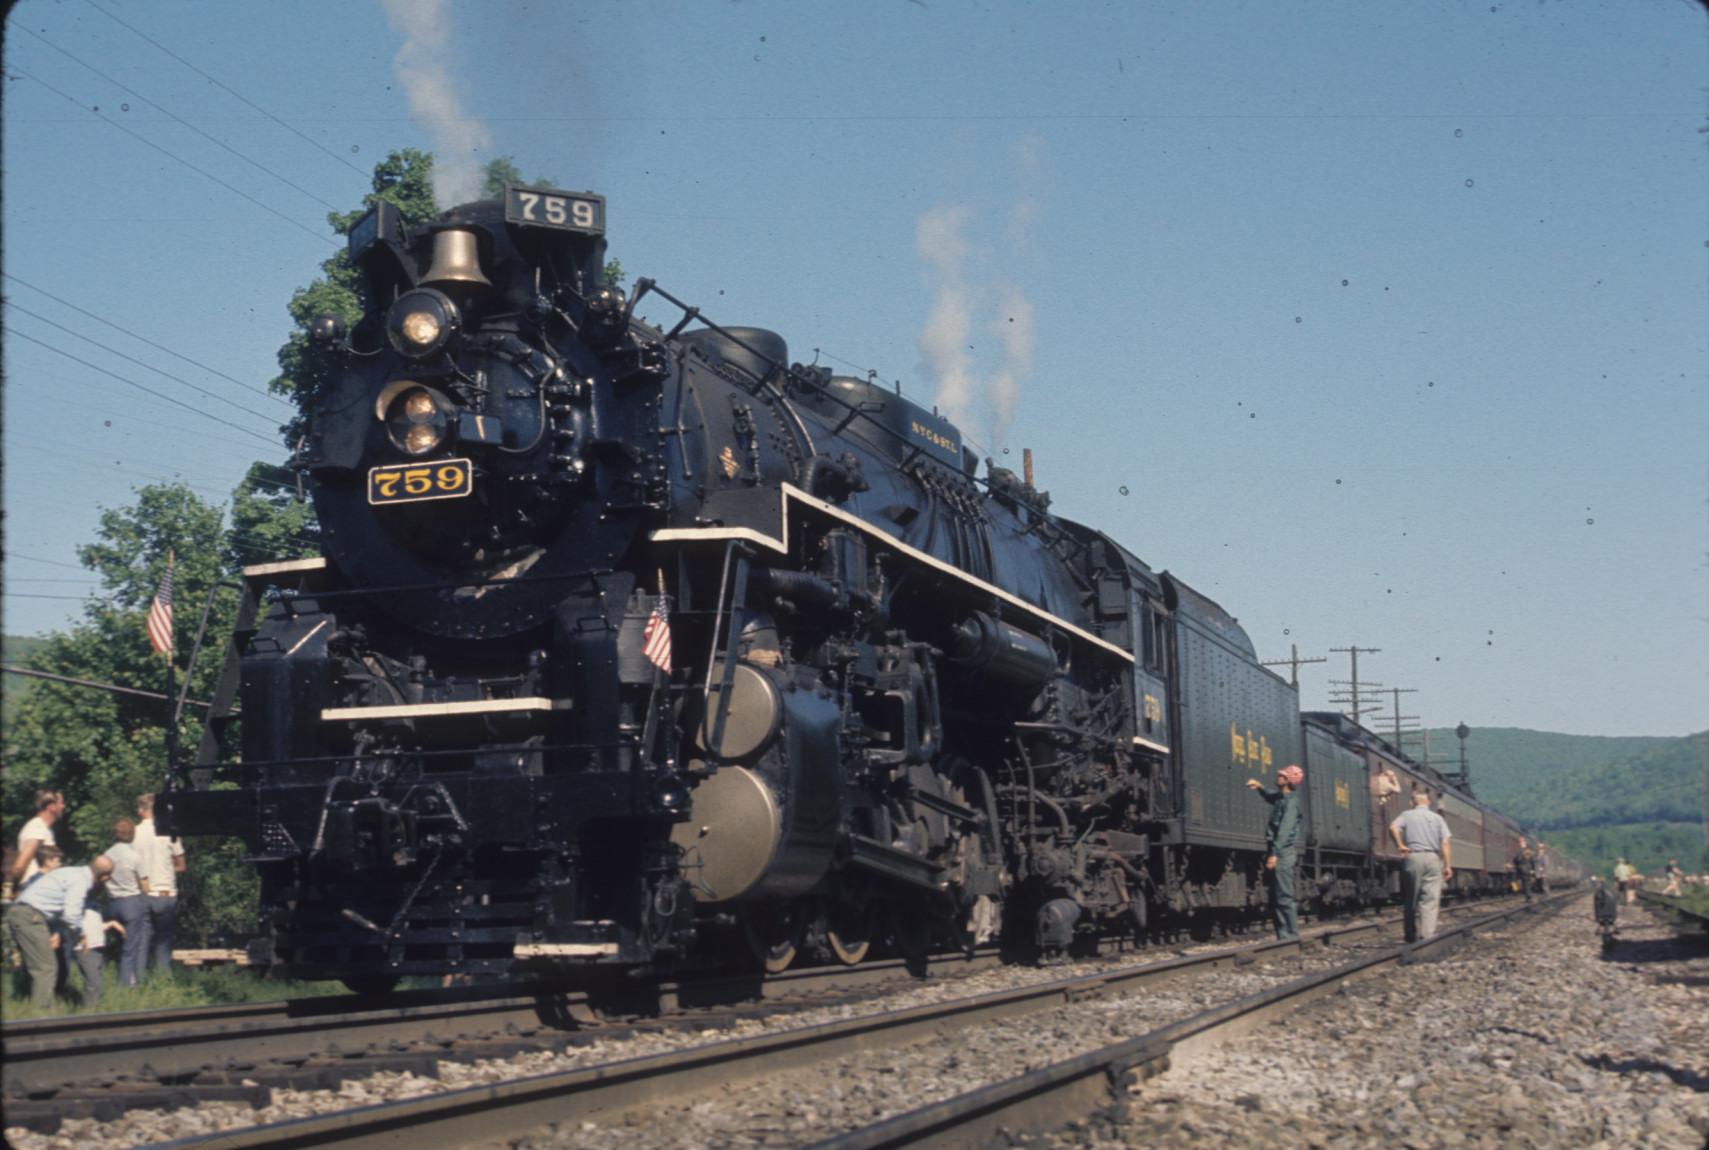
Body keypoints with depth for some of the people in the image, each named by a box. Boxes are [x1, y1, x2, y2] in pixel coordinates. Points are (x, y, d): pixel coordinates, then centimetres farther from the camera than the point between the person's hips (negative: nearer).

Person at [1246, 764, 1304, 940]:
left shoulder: (1291, 801, -10)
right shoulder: (1280, 798, 16)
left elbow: (1285, 829, -19)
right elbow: (1270, 796, 42)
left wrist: (1274, 854, -25)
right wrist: (1260, 787, 24)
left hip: (1283, 853, -10)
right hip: (1277, 852, 10)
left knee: (1285, 897, -11)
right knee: (1279, 897, 10)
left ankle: (1290, 936, -12)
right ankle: (1284, 936, 13)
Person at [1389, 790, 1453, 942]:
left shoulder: (1406, 815, 8)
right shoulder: (1437, 818, 11)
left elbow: (1393, 828, -13)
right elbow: (1446, 842, 1)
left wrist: (1400, 846, -3)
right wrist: (1448, 866, -1)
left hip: (1413, 857, 0)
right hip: (1433, 858, 0)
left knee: (1412, 900, 10)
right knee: (1430, 900, -2)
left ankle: (1412, 937, 17)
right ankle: (1427, 935, -15)